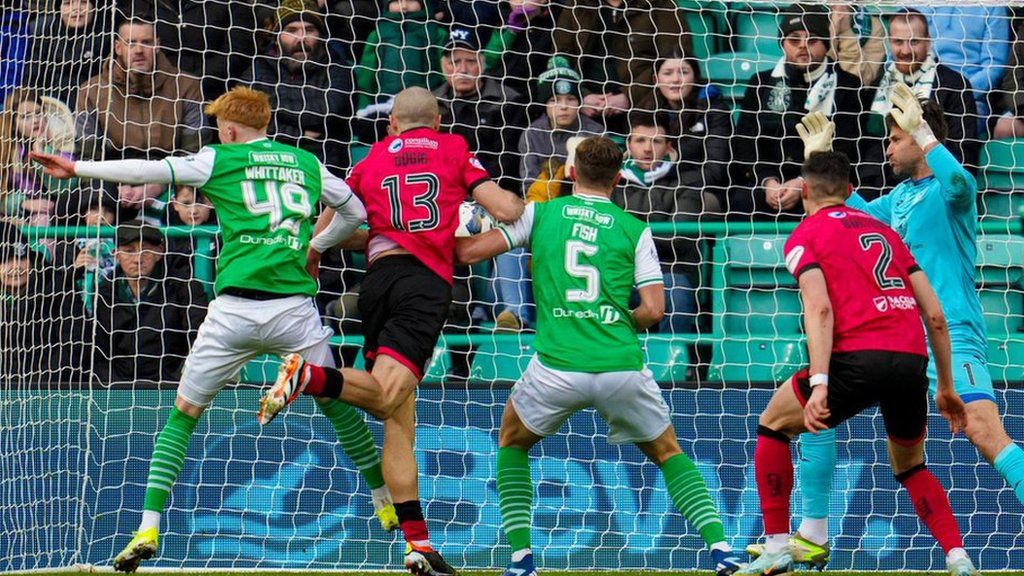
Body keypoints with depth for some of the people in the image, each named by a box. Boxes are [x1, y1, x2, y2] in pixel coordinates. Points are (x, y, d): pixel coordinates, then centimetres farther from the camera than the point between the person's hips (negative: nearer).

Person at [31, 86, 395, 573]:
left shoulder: (218, 160, 5)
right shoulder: (307, 163, 15)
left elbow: (151, 171, -4)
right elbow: (357, 212, 26)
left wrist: (77, 168, 1)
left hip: (234, 308, -2)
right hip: (295, 307, 2)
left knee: (183, 414, 9)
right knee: (337, 404, 20)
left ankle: (149, 526, 0)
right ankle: (386, 504, 26)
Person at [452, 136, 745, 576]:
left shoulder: (540, 214, 8)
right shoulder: (634, 230, 8)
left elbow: (468, 252, 5)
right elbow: (653, 310, 4)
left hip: (556, 366, -1)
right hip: (622, 366, 1)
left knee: (512, 441, 27)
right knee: (668, 452, 22)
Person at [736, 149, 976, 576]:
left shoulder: (804, 237, 9)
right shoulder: (885, 231, 25)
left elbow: (819, 309, -8)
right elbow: (936, 316, 20)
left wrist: (819, 385, -16)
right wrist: (946, 388, 26)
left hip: (859, 358, -5)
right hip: (913, 362, 5)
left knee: (773, 426, 18)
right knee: (910, 466, 27)